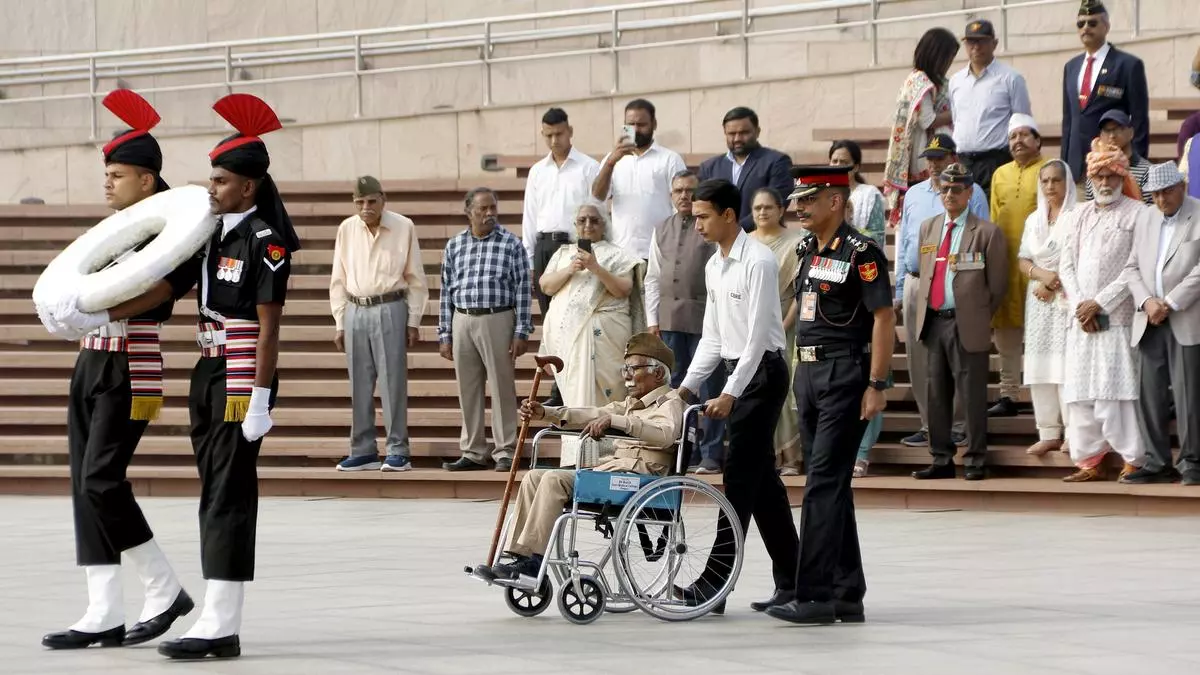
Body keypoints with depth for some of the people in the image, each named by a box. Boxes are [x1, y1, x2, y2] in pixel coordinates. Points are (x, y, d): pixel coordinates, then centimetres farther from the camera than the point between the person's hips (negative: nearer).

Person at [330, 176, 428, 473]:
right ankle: (363, 451, 12)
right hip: (355, 311, 3)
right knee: (359, 385, 5)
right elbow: (338, 280, 11)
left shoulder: (403, 228, -1)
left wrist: (413, 322, -1)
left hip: (390, 309, -3)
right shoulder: (346, 230, 7)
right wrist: (339, 323, 8)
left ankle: (398, 451, -1)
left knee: (393, 382, -5)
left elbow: (415, 278, 2)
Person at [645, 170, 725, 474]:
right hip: (669, 319, 5)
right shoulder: (662, 231, 16)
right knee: (676, 386, 8)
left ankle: (710, 456, 1)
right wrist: (652, 320, 11)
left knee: (708, 387, -3)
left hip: (704, 316, -5)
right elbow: (653, 278, 17)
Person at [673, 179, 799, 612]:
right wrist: (688, 385, 8)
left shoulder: (758, 262, -15)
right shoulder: (714, 265, 11)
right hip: (737, 369, 9)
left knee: (741, 477, -9)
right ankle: (789, 580, 15)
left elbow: (758, 335, -20)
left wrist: (730, 394, -23)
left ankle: (714, 581, -11)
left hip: (762, 371, -9)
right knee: (761, 479, 10)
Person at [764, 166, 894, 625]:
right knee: (831, 487, 11)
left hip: (845, 376, -9)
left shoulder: (860, 253, -12)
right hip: (809, 375, 9)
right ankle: (847, 595, 17)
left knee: (823, 483, -12)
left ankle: (814, 595, -12)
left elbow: (884, 319, -15)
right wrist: (800, 374, 18)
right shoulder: (808, 251, 14)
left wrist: (876, 385, -19)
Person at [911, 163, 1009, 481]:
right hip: (934, 321, 6)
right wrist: (925, 315, 12)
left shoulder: (987, 233, -3)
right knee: (936, 395, 9)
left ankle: (974, 461, 3)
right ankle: (941, 459, 16)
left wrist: (980, 317, 1)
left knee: (972, 395, -3)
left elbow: (998, 284, 0)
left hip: (967, 325, -6)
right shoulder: (928, 228, 14)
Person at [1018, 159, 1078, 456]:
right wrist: (1040, 273, -7)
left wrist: (1055, 284, -12)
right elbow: (1023, 260, 13)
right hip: (1039, 300, 6)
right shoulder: (1034, 220, 17)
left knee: (1066, 365, -11)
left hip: (1067, 299, -6)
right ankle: (1049, 433, 2)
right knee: (1040, 366, 1)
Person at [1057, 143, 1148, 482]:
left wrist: (1101, 303, -10)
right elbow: (1067, 263, 13)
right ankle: (1089, 461, 8)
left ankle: (1134, 460, -7)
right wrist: (1080, 305, -2)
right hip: (1082, 318, 5)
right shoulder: (1081, 214, 18)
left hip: (1118, 317, -5)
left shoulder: (1138, 213, 1)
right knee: (1080, 391, 3)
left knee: (1117, 390, -12)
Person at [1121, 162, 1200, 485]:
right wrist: (1147, 301, -4)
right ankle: (1157, 462, 8)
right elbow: (1132, 267, 13)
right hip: (1150, 323, 5)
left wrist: (1170, 304, -13)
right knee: (1150, 394, 3)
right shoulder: (1147, 221, 15)